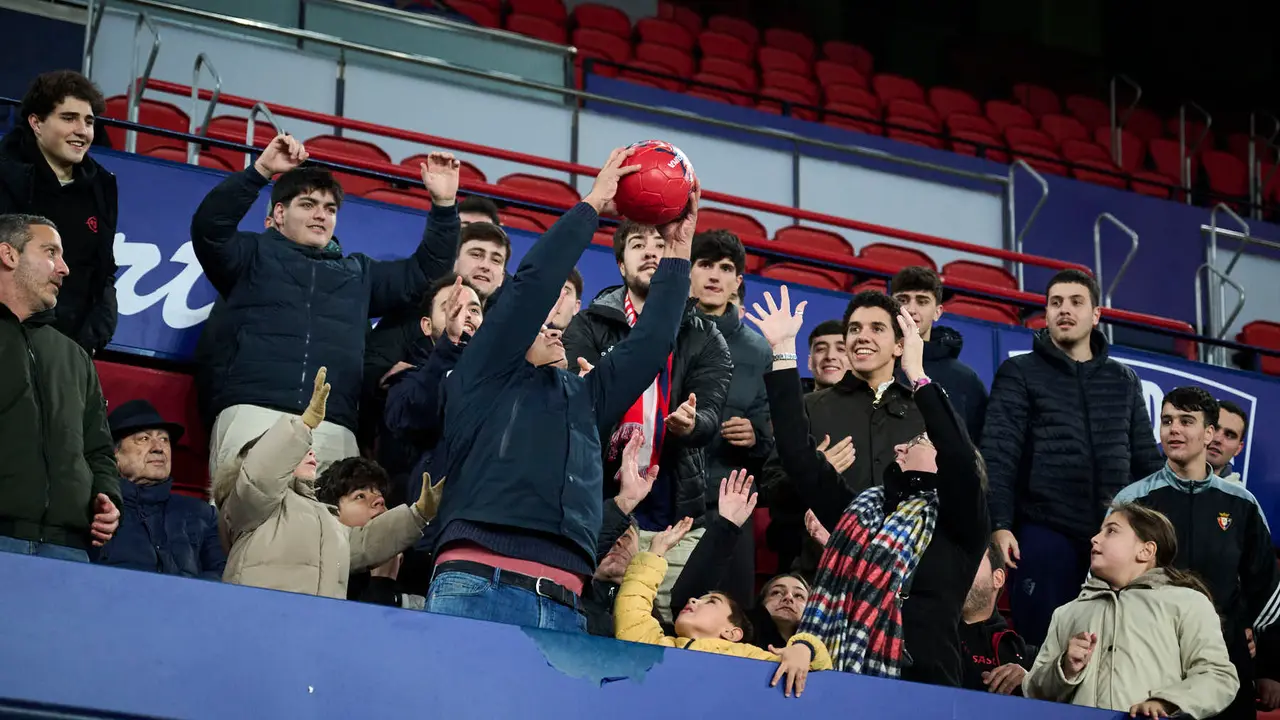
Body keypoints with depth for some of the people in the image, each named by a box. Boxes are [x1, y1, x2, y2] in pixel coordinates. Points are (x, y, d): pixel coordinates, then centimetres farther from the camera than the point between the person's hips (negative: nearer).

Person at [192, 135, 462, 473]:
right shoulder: (255, 254, 18)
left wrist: (443, 205, 18)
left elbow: (423, 273, 29)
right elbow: (208, 228, 0)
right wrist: (261, 170, -8)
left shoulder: (358, 272, 31)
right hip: (253, 415, -3)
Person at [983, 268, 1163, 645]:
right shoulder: (1019, 373, 5)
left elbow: (1146, 459, 16)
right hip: (1045, 533, -3)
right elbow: (997, 456, -4)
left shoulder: (1124, 380, 16)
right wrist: (999, 525, -16)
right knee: (1041, 646, -3)